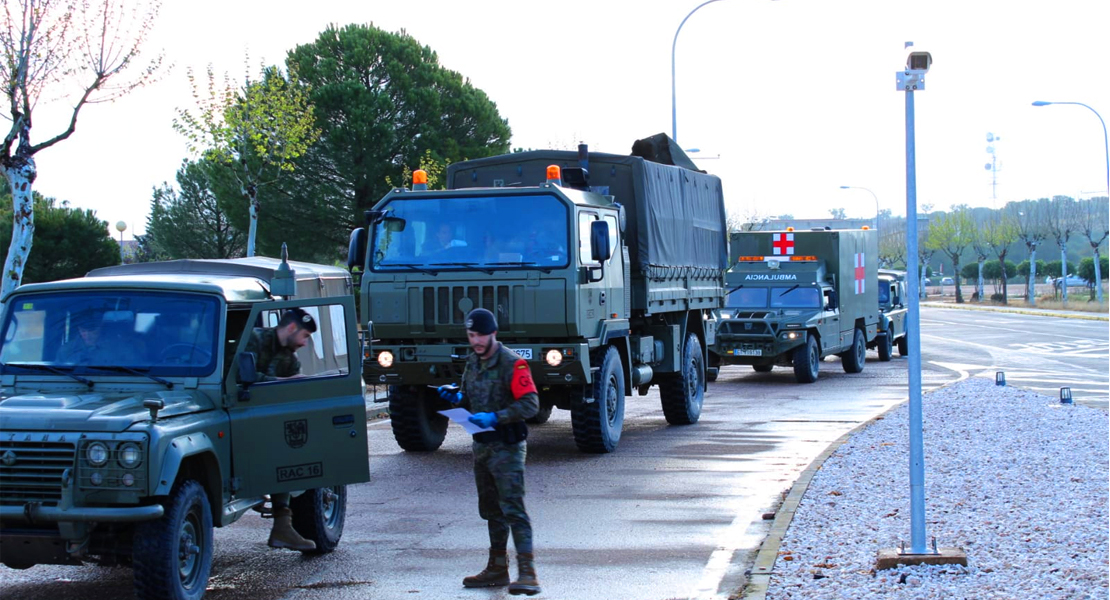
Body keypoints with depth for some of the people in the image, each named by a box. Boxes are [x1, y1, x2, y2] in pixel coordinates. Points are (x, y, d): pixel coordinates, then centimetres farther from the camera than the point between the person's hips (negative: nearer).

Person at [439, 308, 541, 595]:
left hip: (507, 446, -8)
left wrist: (495, 417, -27)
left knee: (513, 508, -14)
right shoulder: (473, 362, 11)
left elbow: (530, 404, -20)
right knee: (491, 509, 15)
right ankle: (497, 568, 26)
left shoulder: (512, 363, -14)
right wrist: (457, 397, 0)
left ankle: (527, 573, -16)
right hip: (481, 445, 8)